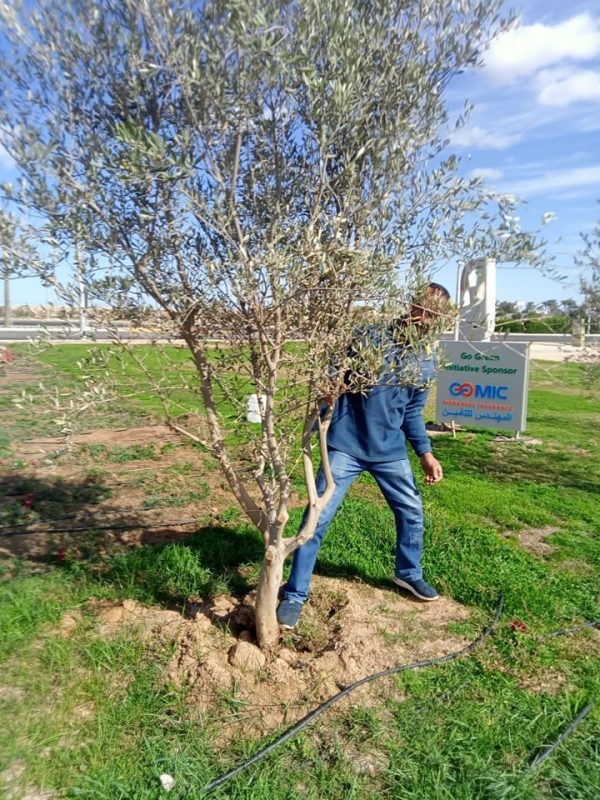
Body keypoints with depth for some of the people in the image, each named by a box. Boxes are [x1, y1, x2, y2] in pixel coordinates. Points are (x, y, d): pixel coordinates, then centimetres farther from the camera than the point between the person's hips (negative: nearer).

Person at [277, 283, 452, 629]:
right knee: (317, 519, -5)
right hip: (346, 447, -5)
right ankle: (295, 594, 10)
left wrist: (426, 453, 7)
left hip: (390, 451, 5)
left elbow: (413, 413, 14)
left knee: (412, 512, 16)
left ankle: (408, 573, 43)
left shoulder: (426, 364, 5)